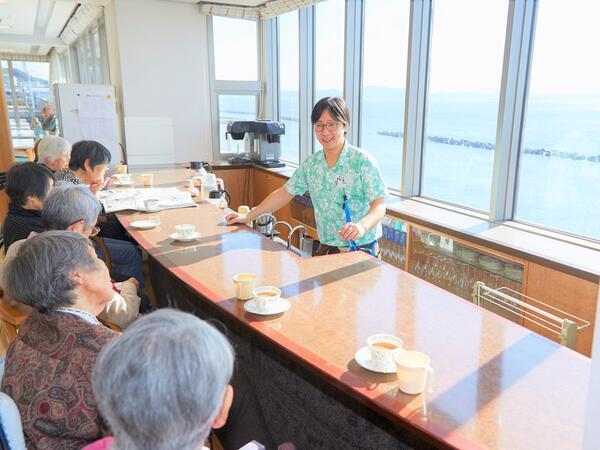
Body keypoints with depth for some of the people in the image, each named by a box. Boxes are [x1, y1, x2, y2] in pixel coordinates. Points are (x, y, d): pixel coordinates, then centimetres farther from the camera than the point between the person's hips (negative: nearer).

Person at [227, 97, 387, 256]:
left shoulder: (363, 161, -10)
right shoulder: (311, 163, 6)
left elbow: (379, 206, -15)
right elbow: (284, 193, 12)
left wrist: (362, 226, -36)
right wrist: (248, 217, 11)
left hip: (362, 251, -4)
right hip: (326, 249, 4)